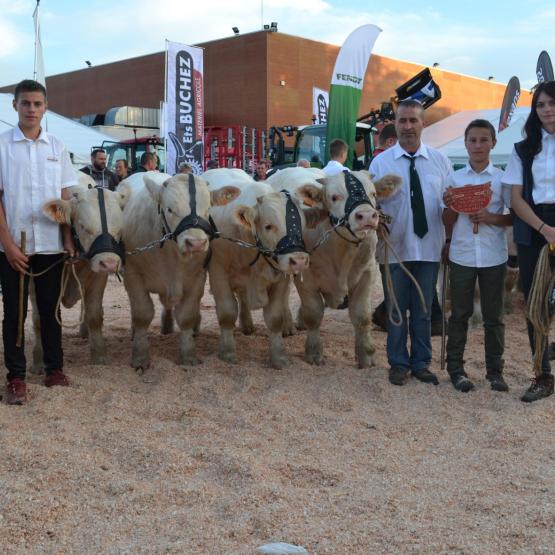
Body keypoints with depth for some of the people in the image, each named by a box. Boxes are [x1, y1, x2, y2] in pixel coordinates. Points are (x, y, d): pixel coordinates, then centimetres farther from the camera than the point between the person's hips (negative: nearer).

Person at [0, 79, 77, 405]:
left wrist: (68, 239, 0)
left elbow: (66, 198, 9)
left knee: (50, 308, 10)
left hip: (51, 244, 2)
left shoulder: (57, 147, 7)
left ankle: (54, 369, 21)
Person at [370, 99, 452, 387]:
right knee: (396, 308, 8)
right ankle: (398, 363, 22)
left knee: (423, 309, 11)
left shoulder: (440, 161, 6)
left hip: (429, 248, 1)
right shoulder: (380, 162, 1)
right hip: (395, 248, -1)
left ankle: (421, 363, 24)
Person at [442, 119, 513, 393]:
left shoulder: (502, 178, 1)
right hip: (461, 255, 0)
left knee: (494, 316, 7)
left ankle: (495, 370, 17)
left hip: (494, 256, 0)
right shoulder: (455, 178, 3)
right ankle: (455, 368, 17)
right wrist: (449, 205, -15)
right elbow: (448, 222, 6)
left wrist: (492, 218, -16)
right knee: (460, 314, 8)